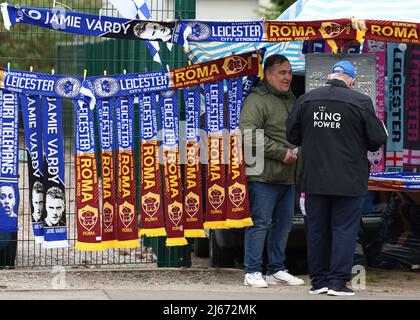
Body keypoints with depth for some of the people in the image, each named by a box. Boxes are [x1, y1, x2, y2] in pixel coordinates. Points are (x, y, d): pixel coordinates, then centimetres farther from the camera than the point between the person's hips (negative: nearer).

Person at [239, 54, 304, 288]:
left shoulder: (291, 100, 18)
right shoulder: (257, 100, -10)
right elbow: (249, 135, -19)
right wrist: (281, 153, -17)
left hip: (288, 176, 9)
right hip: (264, 175, -8)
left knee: (284, 224, 12)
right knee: (260, 223, -6)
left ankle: (277, 270, 21)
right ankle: (253, 272, 0)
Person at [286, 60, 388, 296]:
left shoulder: (306, 100, 1)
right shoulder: (361, 102, -11)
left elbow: (292, 135, 8)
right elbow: (378, 139, -9)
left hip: (315, 179, 4)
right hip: (349, 180, -3)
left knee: (317, 230, 11)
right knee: (344, 229, 2)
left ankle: (319, 280, 15)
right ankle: (338, 281, -2)